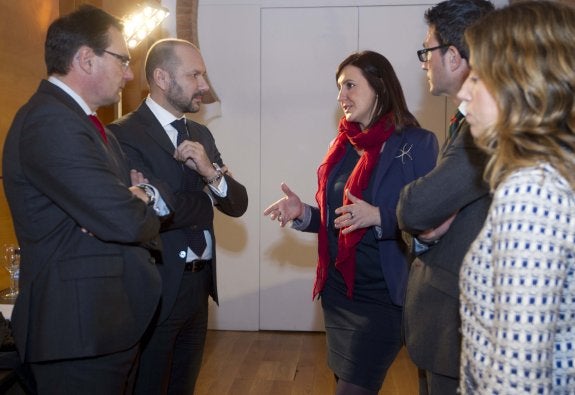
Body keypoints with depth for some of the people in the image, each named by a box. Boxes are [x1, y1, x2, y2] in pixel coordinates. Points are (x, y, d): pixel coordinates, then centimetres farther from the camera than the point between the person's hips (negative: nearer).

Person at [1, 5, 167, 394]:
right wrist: (147, 210, -4)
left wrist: (142, 196, -10)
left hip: (107, 321, 10)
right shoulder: (50, 121, -21)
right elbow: (126, 220, -27)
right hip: (81, 329, -10)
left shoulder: (78, 119, 14)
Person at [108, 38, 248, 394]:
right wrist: (208, 198, -6)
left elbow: (238, 204, 5)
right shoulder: (124, 135, -15)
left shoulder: (200, 134, 10)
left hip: (199, 286, 8)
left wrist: (212, 173, -16)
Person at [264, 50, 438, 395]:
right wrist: (303, 213, -4)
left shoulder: (417, 144, -11)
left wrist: (379, 216, -27)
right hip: (337, 292, 7)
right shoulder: (343, 145, 9)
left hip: (381, 297, -7)